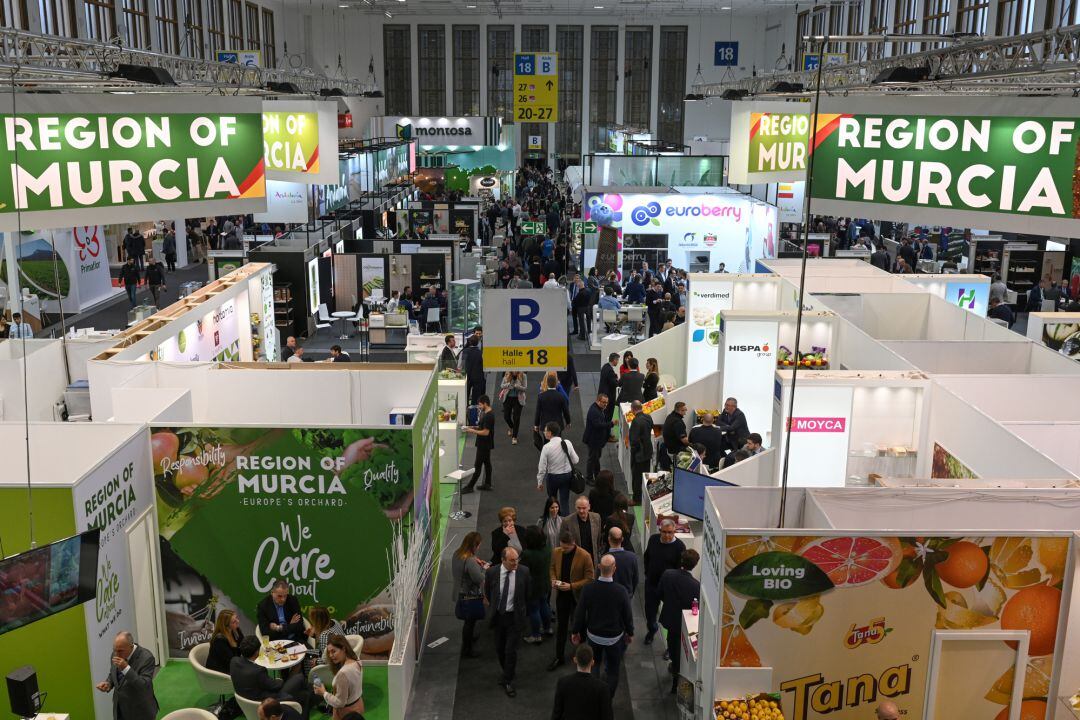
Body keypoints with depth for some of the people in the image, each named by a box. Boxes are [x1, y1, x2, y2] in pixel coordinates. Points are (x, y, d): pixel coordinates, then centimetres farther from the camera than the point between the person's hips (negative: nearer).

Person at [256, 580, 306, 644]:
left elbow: (299, 626, -1)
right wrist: (290, 626, -8)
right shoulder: (263, 605, -4)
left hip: (295, 640, 1)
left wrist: (279, 628, -10)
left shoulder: (293, 600, 2)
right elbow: (266, 633, -10)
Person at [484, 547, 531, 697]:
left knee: (510, 650, -2)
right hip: (497, 616, 2)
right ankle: (507, 673, 39)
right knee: (499, 649, 15)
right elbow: (487, 592, 7)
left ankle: (508, 682, 14)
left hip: (515, 617, -2)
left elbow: (527, 594, 3)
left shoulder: (523, 572, -14)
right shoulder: (492, 572, -13)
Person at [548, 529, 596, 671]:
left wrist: (571, 586, -25)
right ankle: (559, 657, 25)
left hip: (578, 597, -4)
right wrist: (553, 579, -11)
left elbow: (589, 579, -16)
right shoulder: (556, 552, -8)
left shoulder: (584, 556, -21)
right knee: (561, 626, 13)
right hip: (561, 595, 4)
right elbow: (552, 568, 10)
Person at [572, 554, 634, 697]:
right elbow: (628, 615, -12)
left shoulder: (588, 588, -21)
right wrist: (630, 633, 7)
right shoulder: (621, 591, -25)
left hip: (594, 635, 2)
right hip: (615, 637, -2)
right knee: (613, 671, 17)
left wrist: (576, 632, 7)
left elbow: (579, 613, -10)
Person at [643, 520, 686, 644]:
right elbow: (646, 557, 13)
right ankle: (651, 630, 48)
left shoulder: (679, 546, -18)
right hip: (651, 583, 5)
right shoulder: (653, 539, -4)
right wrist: (647, 573, 11)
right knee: (650, 610, 20)